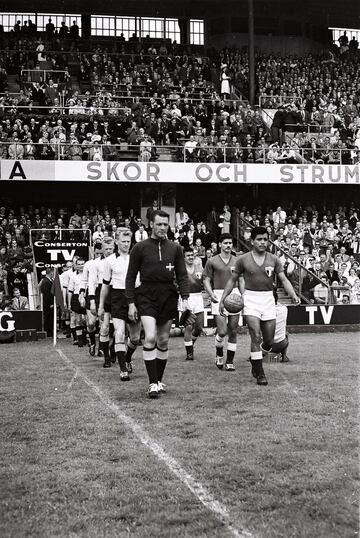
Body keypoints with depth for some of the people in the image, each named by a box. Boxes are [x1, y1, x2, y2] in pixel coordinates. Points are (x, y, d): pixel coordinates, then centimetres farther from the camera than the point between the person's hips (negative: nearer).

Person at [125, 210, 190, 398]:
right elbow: (130, 277, 4)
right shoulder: (140, 248, 1)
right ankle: (153, 383, -11)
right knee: (150, 338, -17)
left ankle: (159, 380, 22)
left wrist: (185, 298, -4)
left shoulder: (175, 248, 8)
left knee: (163, 341, 8)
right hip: (146, 297, -3)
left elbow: (182, 275, 9)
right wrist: (131, 303, -2)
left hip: (168, 297, 3)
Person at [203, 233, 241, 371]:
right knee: (222, 331, -11)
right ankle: (219, 354, 18)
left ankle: (230, 361, 12)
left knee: (233, 331, 2)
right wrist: (211, 294, -11)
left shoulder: (237, 261, 11)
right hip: (219, 296, -3)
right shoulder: (212, 261, 3)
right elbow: (206, 280, 4)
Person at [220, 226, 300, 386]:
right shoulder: (243, 259, 0)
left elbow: (283, 280, 1)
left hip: (268, 299, 3)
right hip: (251, 299, -3)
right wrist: (222, 299, 5)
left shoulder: (274, 259, 4)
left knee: (269, 341, 6)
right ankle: (259, 374, -4)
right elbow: (232, 280, 8)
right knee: (256, 337, -12)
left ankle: (255, 358, 36)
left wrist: (293, 295, -16)